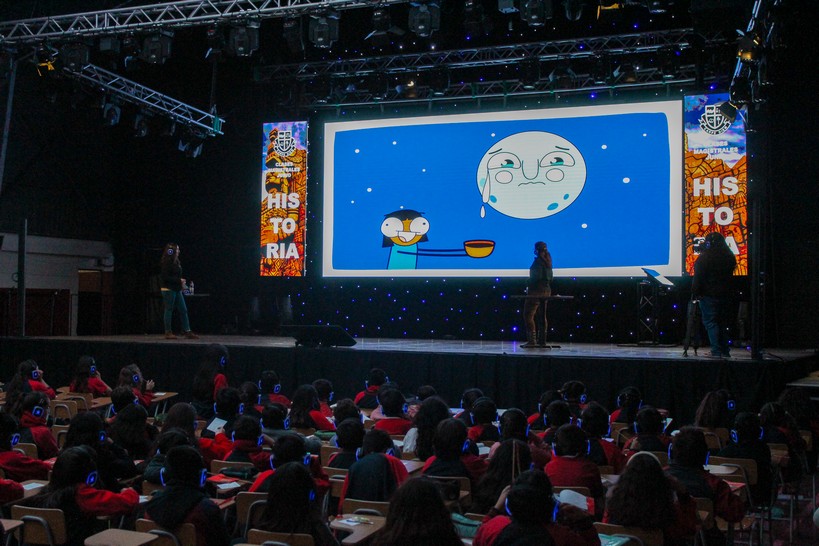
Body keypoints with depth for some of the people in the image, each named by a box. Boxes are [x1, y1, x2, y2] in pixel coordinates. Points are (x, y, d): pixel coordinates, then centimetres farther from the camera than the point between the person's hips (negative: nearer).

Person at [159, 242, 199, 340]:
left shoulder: (176, 262, 13)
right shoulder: (166, 263, -12)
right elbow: (166, 277, -18)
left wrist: (182, 283, 3)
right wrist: (179, 280, -17)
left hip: (177, 290, 8)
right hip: (168, 289, -8)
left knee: (183, 310, 5)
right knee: (169, 310, 0)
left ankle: (187, 331, 8)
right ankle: (168, 332, 7)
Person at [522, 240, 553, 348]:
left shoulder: (538, 261, -13)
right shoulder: (547, 261, 13)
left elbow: (536, 276, -18)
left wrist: (529, 287, -9)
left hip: (537, 290, -9)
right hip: (547, 290, 9)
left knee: (528, 315, -6)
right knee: (542, 316, 13)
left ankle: (532, 340, -13)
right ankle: (542, 340, 14)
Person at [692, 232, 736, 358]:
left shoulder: (704, 257, -11)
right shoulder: (729, 257, 8)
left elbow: (698, 278, -12)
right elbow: (729, 275, 16)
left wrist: (695, 292, -6)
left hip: (709, 295, -6)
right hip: (725, 295, 6)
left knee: (710, 322, -3)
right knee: (722, 322, 13)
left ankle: (716, 351, -9)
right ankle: (725, 351, 13)